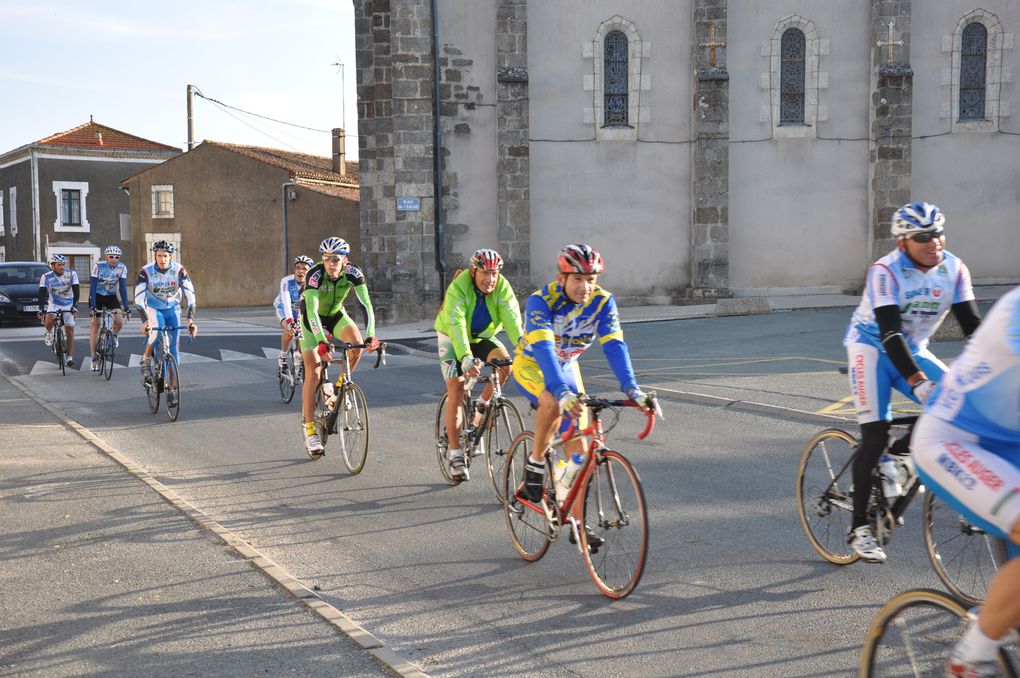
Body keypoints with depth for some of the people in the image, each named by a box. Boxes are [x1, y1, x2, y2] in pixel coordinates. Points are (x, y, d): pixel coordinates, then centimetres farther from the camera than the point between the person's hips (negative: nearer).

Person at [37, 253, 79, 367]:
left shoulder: (71, 274, -16)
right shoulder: (46, 277, -16)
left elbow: (76, 291, -21)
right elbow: (42, 294, -22)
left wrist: (75, 307, -33)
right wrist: (41, 310, -34)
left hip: (69, 305, 1)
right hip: (54, 304, -1)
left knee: (70, 332, -3)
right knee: (48, 321, -30)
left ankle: (70, 357, 5)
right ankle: (49, 333, 6)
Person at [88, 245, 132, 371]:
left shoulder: (122, 268, -16)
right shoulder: (98, 266, -21)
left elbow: (123, 288, -17)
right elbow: (92, 286, -24)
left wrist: (126, 307, -24)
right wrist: (92, 306, -33)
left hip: (111, 296, 1)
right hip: (97, 296, -1)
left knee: (119, 321, -21)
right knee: (95, 324, -5)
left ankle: (114, 334, 16)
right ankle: (94, 358, 2)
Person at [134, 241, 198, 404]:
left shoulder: (179, 270, -18)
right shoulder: (146, 271, -20)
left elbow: (190, 295, -21)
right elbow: (139, 299, -26)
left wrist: (191, 319, -34)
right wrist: (145, 321, -40)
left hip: (172, 309, 2)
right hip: (153, 309, -2)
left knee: (173, 349, -5)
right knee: (156, 332, -34)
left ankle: (171, 390, 2)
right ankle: (145, 361, -7)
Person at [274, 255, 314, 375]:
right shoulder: (287, 281, -33)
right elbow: (286, 302, -43)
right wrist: (290, 321, -57)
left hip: (301, 311, 3)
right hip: (284, 309, -3)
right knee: (289, 330, -29)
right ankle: (283, 355, -5)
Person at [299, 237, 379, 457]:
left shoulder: (353, 272, -24)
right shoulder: (315, 274, -32)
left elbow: (366, 303, -29)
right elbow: (312, 309, -40)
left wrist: (371, 335, -41)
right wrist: (322, 341, -52)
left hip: (336, 314, 3)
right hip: (312, 317, -3)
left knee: (357, 345, -26)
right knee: (314, 373, -11)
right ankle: (310, 430, -6)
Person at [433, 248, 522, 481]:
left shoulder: (503, 287, -20)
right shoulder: (458, 288, -30)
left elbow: (512, 320, -30)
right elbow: (456, 325, -40)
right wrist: (466, 358, -54)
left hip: (483, 337, 3)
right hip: (453, 339, -3)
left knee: (505, 363, -25)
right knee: (456, 390, -12)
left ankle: (482, 407, 2)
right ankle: (455, 454, -5)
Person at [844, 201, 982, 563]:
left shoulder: (954, 269, -9)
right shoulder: (885, 271, -24)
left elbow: (972, 325, -10)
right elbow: (890, 332, -33)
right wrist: (917, 381, -43)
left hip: (913, 350, 5)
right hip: (872, 347, -5)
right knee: (875, 435, -13)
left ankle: (903, 449, 10)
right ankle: (859, 528, -5)